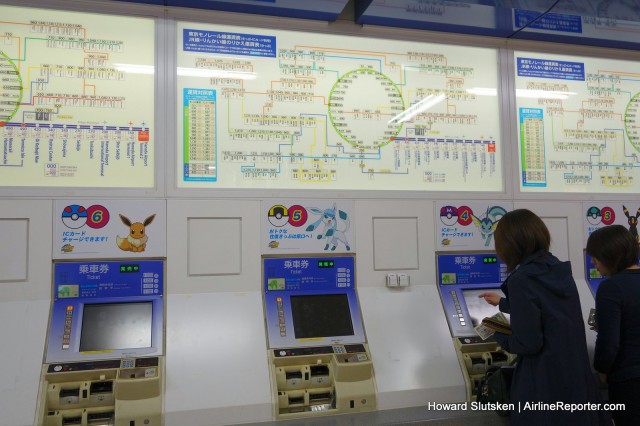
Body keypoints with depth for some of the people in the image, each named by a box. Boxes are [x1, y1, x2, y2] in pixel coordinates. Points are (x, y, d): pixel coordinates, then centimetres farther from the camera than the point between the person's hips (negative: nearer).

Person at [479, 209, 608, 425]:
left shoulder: (521, 280, -21)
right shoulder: (559, 269, 2)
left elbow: (528, 343, -22)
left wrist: (498, 333, -2)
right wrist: (503, 303, 33)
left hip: (545, 383, -7)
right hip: (577, 373, 7)